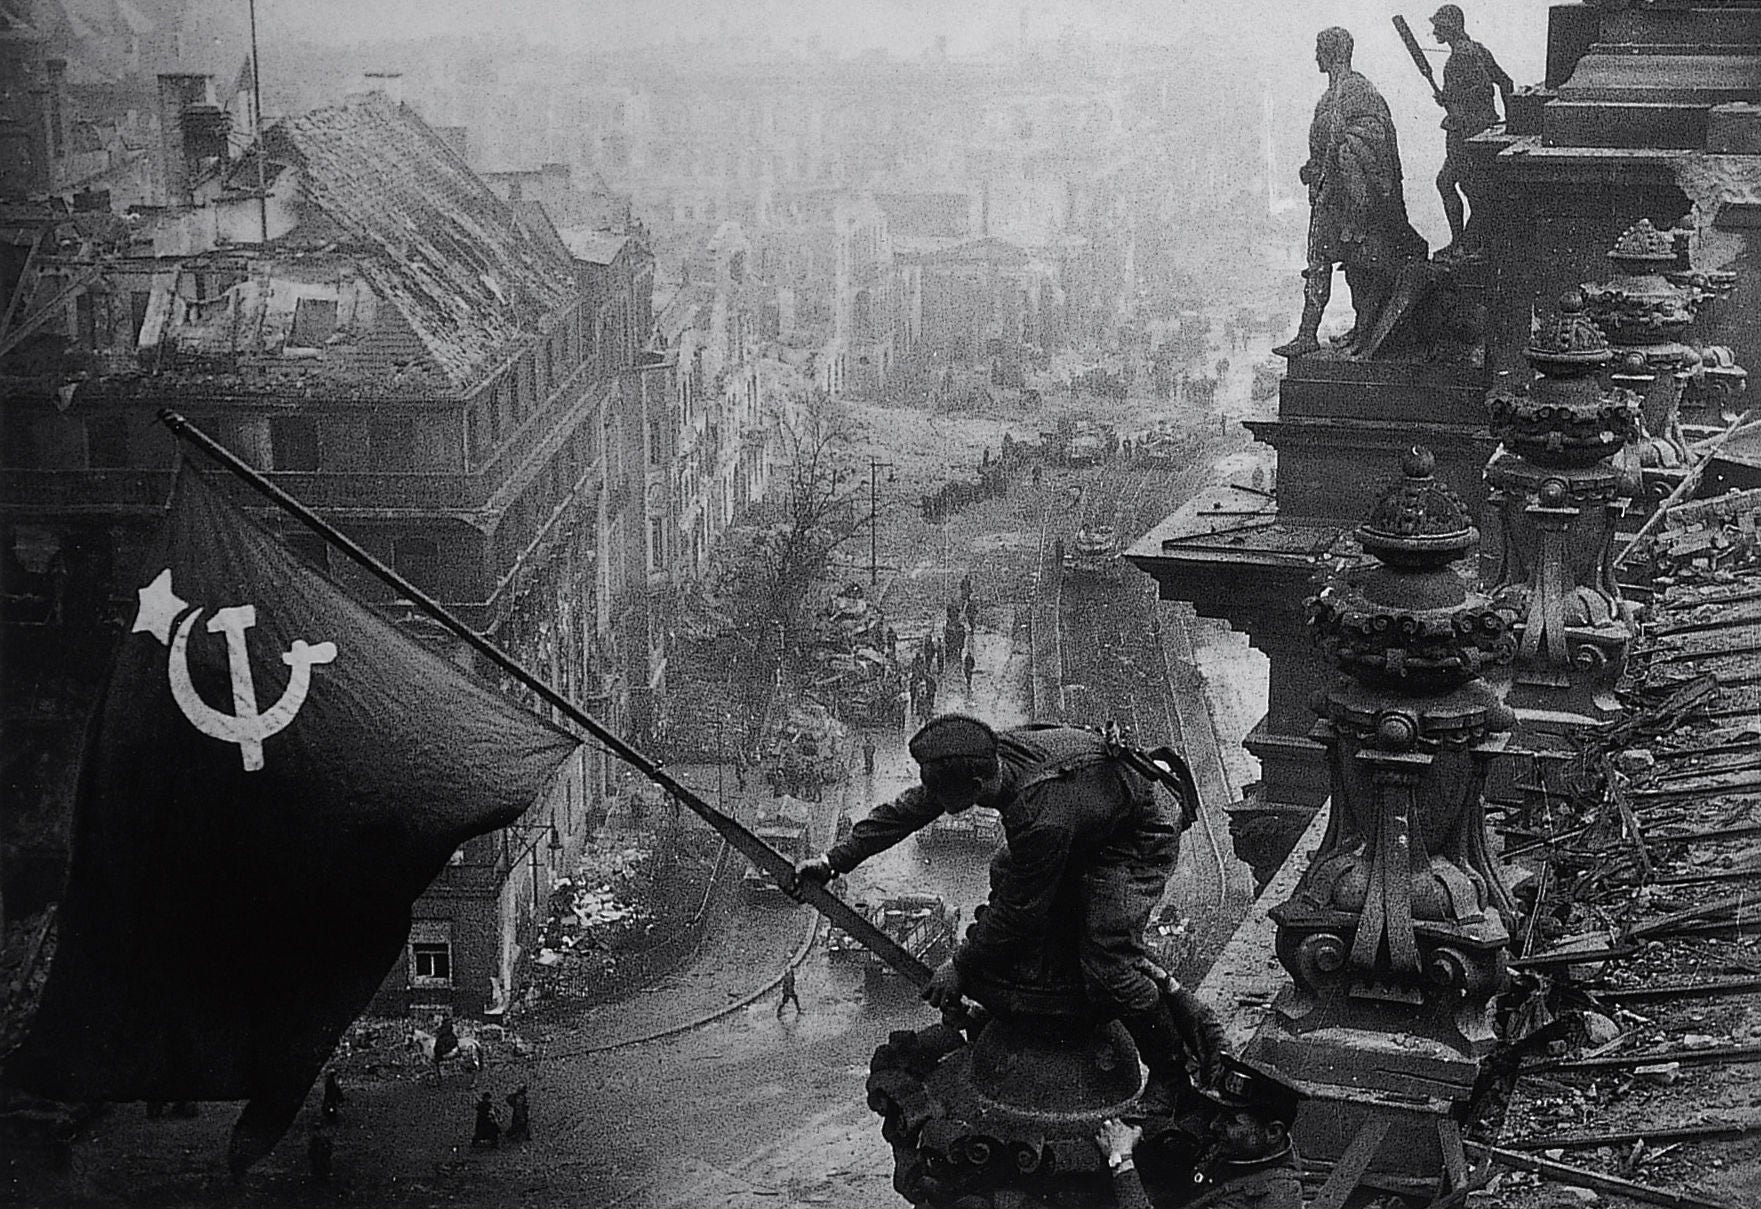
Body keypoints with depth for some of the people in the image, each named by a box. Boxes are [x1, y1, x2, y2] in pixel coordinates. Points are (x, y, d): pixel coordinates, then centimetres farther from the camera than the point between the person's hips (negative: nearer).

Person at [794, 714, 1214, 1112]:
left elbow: (1019, 911, -27)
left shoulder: (1044, 819, -41)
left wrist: (961, 966, -14)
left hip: (1139, 842, -9)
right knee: (1004, 877, 4)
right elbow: (906, 811, -4)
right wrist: (834, 860, -4)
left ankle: (1172, 1070, 2)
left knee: (1106, 961, -17)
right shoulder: (984, 755, -19)